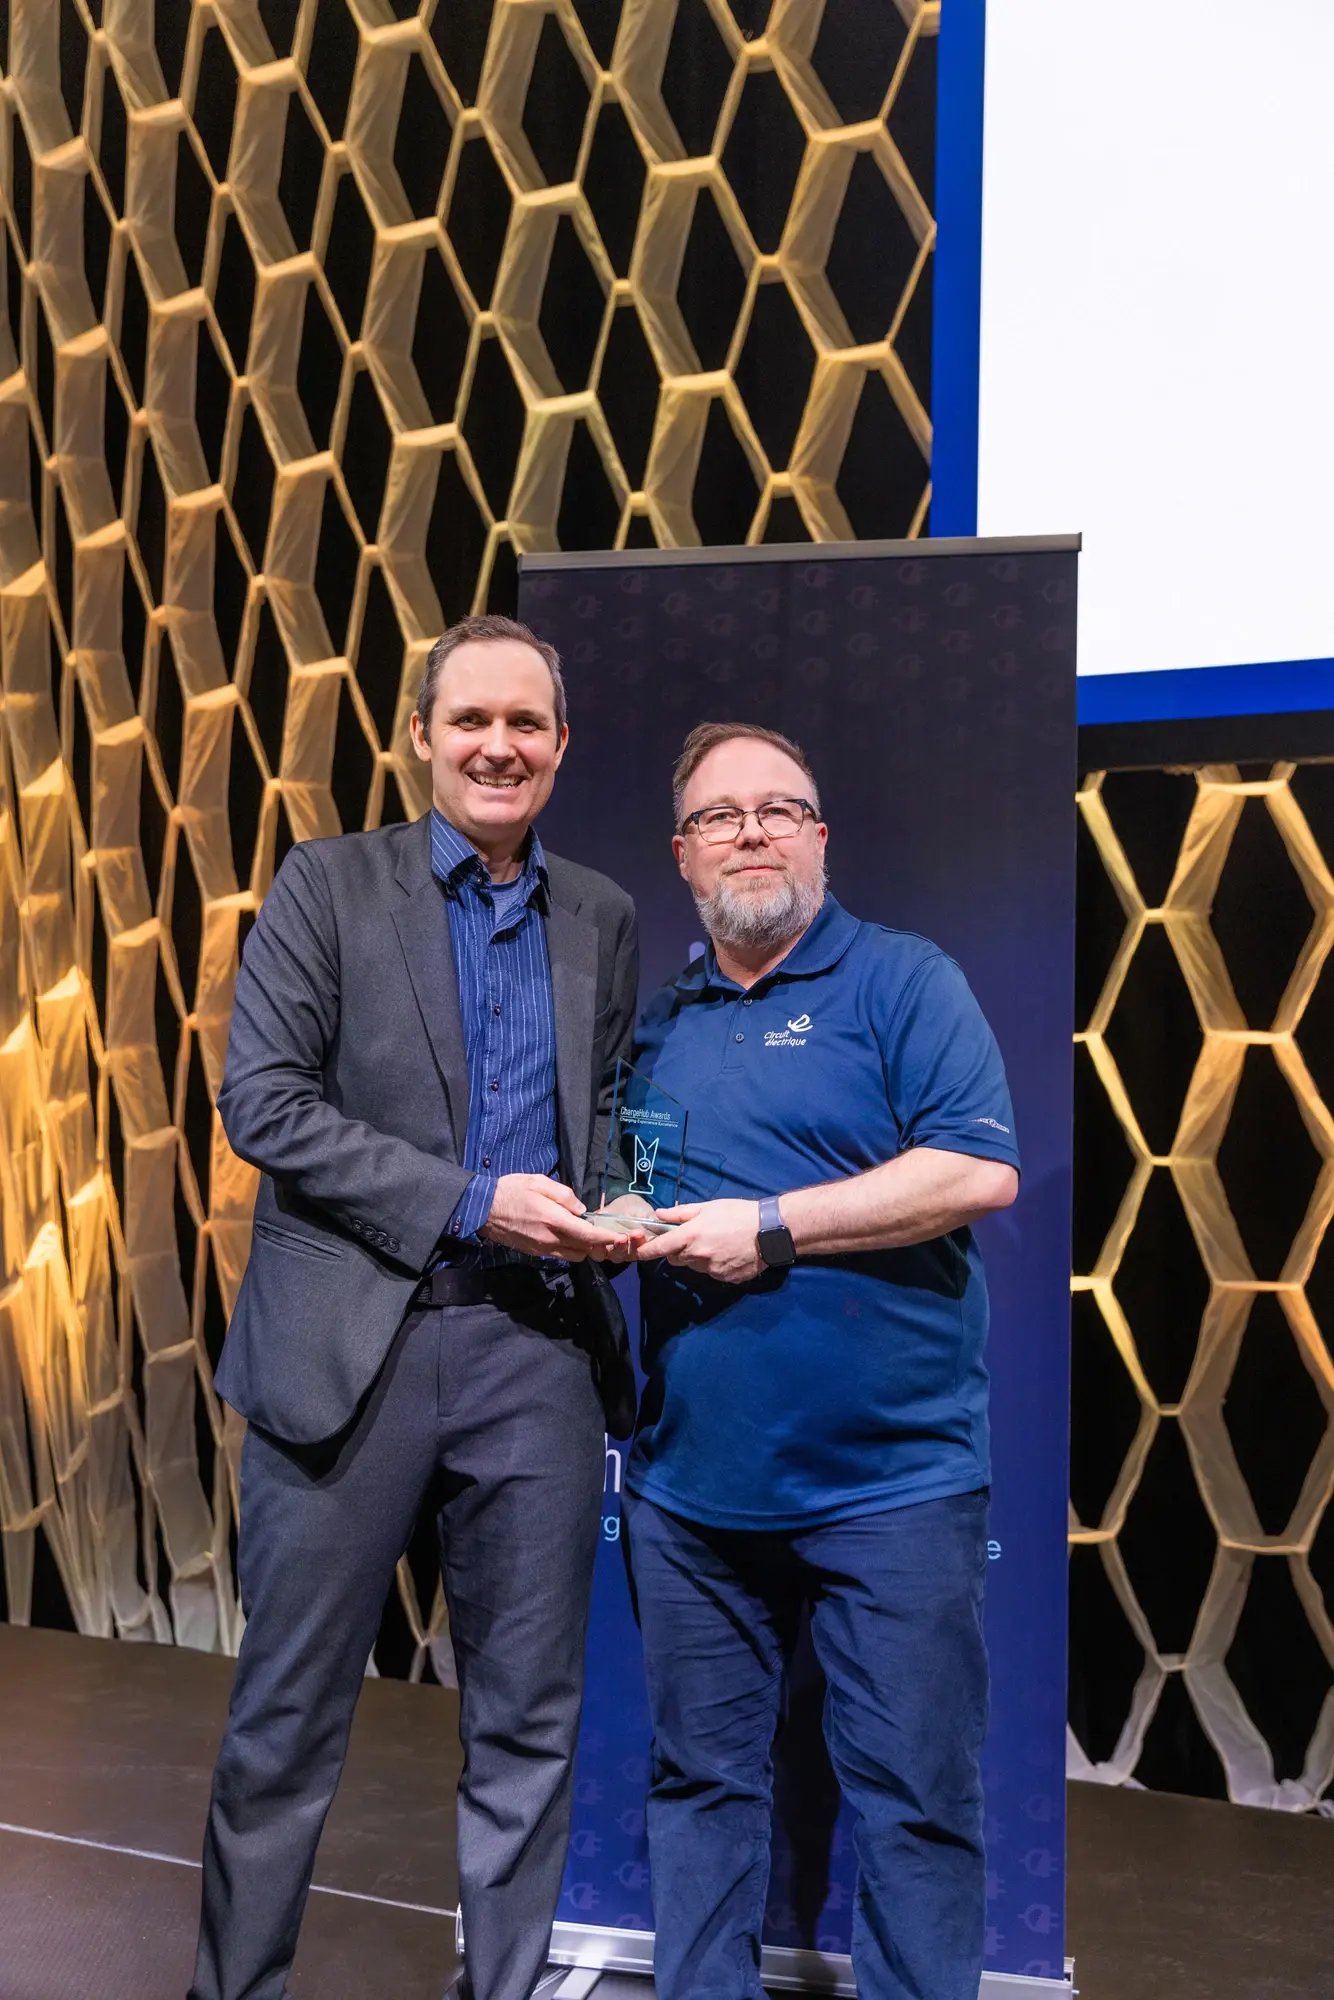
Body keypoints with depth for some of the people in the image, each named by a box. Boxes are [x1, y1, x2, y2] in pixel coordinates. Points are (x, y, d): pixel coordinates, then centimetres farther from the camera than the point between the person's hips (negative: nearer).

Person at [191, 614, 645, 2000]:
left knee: (528, 1723, 12)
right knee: (287, 1718, 9)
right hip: (352, 1345, -3)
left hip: (538, 1351, 3)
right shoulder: (328, 884, 0)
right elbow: (262, 1101, -8)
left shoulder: (602, 918, 11)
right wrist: (469, 1201, -14)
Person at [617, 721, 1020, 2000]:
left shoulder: (904, 981, -3)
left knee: (914, 1797, 5)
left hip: (891, 1476, -4)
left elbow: (980, 1171, -16)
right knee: (698, 1782, 16)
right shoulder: (657, 1021, 12)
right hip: (689, 1479, 5)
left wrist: (768, 1226, -18)